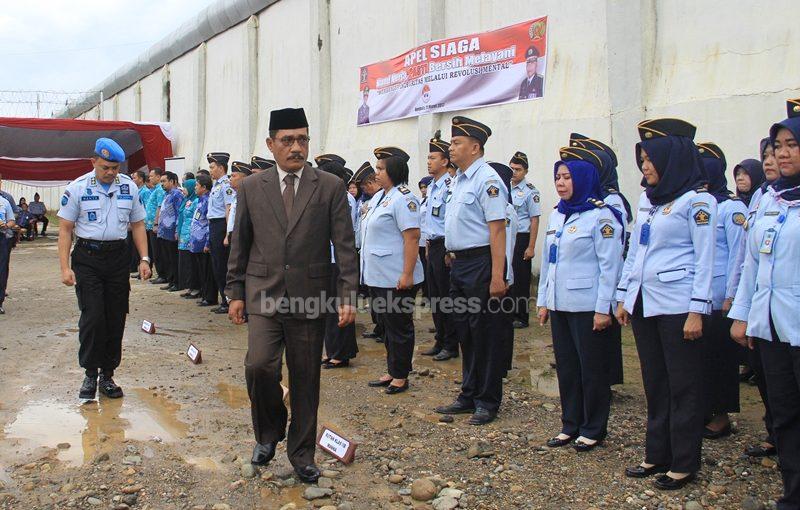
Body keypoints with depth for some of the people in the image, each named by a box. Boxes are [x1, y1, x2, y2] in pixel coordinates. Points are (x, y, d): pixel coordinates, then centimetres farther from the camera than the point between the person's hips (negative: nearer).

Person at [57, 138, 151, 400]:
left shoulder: (129, 187, 6)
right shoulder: (78, 188, -3)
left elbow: (138, 224, 13)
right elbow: (65, 229, -2)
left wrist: (144, 259, 2)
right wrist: (65, 267, -10)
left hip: (118, 256, 3)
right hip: (87, 257, -3)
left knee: (116, 319, 5)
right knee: (92, 317, -9)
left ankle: (107, 375, 17)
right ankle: (90, 374, 8)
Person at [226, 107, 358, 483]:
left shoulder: (330, 187, 1)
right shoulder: (251, 188, 5)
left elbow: (344, 245, -1)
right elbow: (239, 244, 10)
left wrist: (348, 296, -8)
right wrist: (236, 293, 7)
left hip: (310, 296, 0)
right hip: (264, 295, 1)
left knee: (306, 380, 7)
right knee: (259, 365, -15)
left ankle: (301, 452, 24)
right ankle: (269, 431, 14)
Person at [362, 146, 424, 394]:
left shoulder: (403, 198, -16)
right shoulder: (379, 196, 14)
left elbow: (412, 237, -22)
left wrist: (407, 274, -25)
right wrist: (368, 267, 21)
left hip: (395, 279, -10)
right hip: (377, 276, 10)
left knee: (399, 327, 2)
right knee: (387, 325, 17)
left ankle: (400, 376, 14)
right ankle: (391, 371, 28)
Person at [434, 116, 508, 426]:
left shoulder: (487, 180, -15)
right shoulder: (459, 179, 14)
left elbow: (497, 229, -21)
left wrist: (497, 277, -25)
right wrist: (451, 256, 15)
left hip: (480, 264, -10)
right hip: (458, 264, 10)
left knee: (484, 334, 1)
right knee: (464, 332, 16)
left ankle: (487, 402, 14)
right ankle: (469, 396, 29)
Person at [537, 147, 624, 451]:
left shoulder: (600, 216, -10)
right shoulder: (556, 216, 12)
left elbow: (610, 265, -13)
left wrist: (603, 308, -16)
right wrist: (543, 300, 14)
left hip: (587, 307, -7)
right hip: (559, 305, 7)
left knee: (592, 368, 4)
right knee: (566, 366, 13)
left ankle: (593, 429, 17)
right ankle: (571, 425, 25)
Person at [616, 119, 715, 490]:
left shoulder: (696, 200, -8)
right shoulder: (646, 199, 13)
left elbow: (704, 260, -10)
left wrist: (697, 311, -14)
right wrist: (623, 297, 15)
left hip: (677, 305, -7)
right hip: (643, 302, 7)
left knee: (682, 387, 3)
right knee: (654, 383, 14)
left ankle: (684, 463, 14)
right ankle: (657, 455, 25)